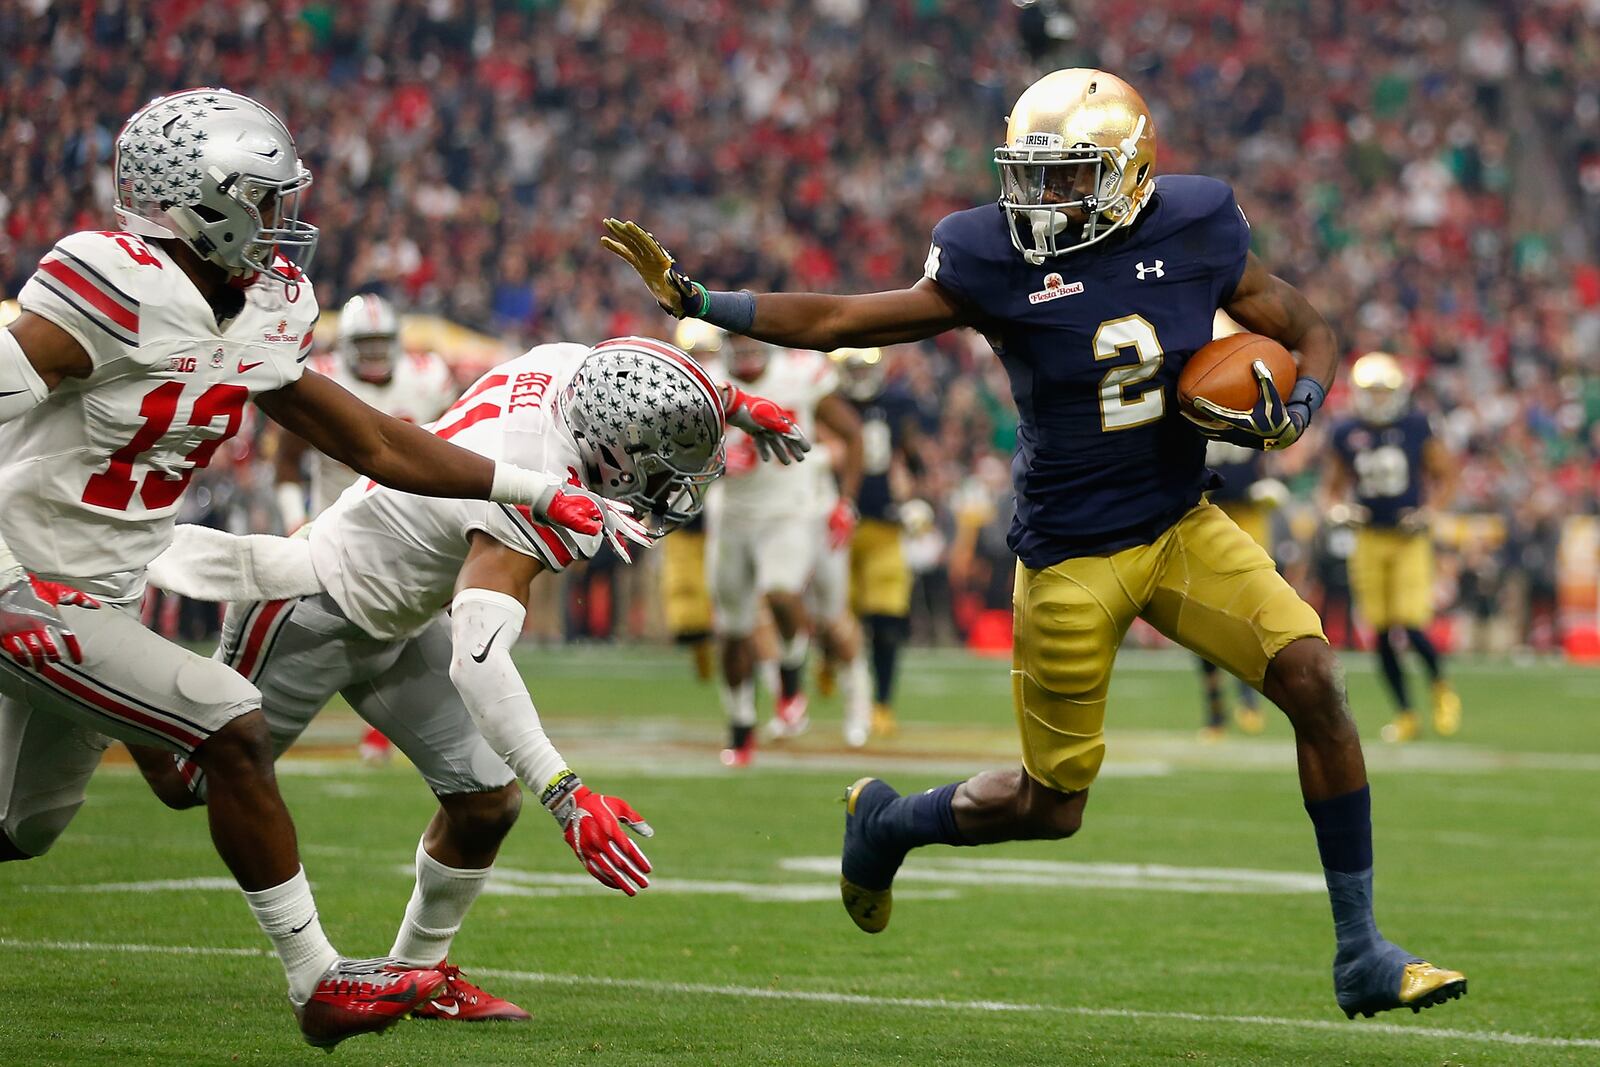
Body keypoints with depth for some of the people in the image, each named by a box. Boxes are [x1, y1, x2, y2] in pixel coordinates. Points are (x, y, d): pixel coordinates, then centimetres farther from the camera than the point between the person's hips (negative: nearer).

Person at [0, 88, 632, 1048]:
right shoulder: (122, 285, -22)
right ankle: (318, 983, -8)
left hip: (92, 604, 9)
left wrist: (543, 493, 12)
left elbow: (372, 443, 13)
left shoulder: (256, 320, 6)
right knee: (233, 729, -16)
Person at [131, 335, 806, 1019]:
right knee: (195, 784, 9)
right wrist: (568, 799, -57)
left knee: (488, 803, 4)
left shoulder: (566, 362, -18)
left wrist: (739, 406, 18)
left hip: (398, 623, 9)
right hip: (314, 617, -9)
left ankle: (418, 973, 23)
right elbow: (477, 660, -50)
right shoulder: (536, 502, -40)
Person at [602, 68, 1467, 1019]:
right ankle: (889, 823, 36)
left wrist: (1297, 407, -15)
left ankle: (1361, 956, -5)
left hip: (1184, 528, 3)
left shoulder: (1194, 234, -5)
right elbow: (838, 323, -6)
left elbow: (1308, 333, 7)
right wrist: (692, 299, -11)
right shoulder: (1000, 264, -11)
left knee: (1315, 682, -15)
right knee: (1052, 806, 4)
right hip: (1073, 556, -3)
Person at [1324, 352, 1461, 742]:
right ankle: (1404, 713, 15)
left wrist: (1429, 511, -8)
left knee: (1411, 627, -13)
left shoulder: (1416, 428, -4)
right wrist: (1340, 508, -5)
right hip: (1369, 540, 3)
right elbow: (1333, 485, 15)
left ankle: (1441, 684, 17)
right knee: (1382, 634, 2)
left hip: (1410, 538, -3)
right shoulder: (1346, 433, 3)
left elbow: (1445, 474, 6)